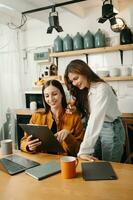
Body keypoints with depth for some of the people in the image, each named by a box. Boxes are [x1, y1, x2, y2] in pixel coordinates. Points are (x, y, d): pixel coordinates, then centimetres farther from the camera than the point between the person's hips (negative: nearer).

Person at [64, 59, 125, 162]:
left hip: (112, 129, -7)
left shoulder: (102, 88, -23)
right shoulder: (86, 91, 4)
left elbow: (96, 119, -32)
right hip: (98, 130, 7)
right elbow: (90, 115, 6)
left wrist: (84, 150, -37)